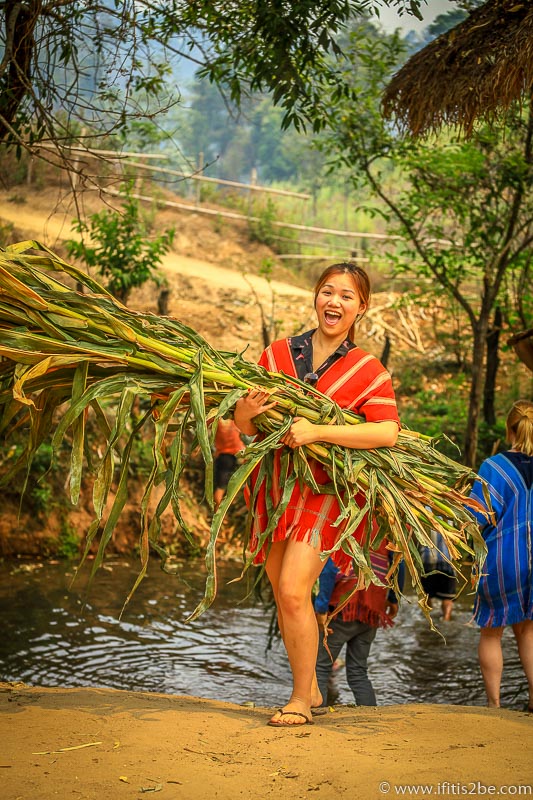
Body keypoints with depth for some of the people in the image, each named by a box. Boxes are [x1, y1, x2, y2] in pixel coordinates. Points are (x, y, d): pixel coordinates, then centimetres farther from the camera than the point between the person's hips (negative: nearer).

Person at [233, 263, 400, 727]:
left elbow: (388, 432, -14)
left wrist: (318, 431, -22)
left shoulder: (367, 370, 0)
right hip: (275, 488, 4)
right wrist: (247, 410, -15)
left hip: (324, 489, -4)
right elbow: (244, 427, 10)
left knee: (293, 592, -15)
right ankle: (311, 689, 26)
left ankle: (300, 700, 1)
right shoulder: (277, 355, 7)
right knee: (283, 597, 9)